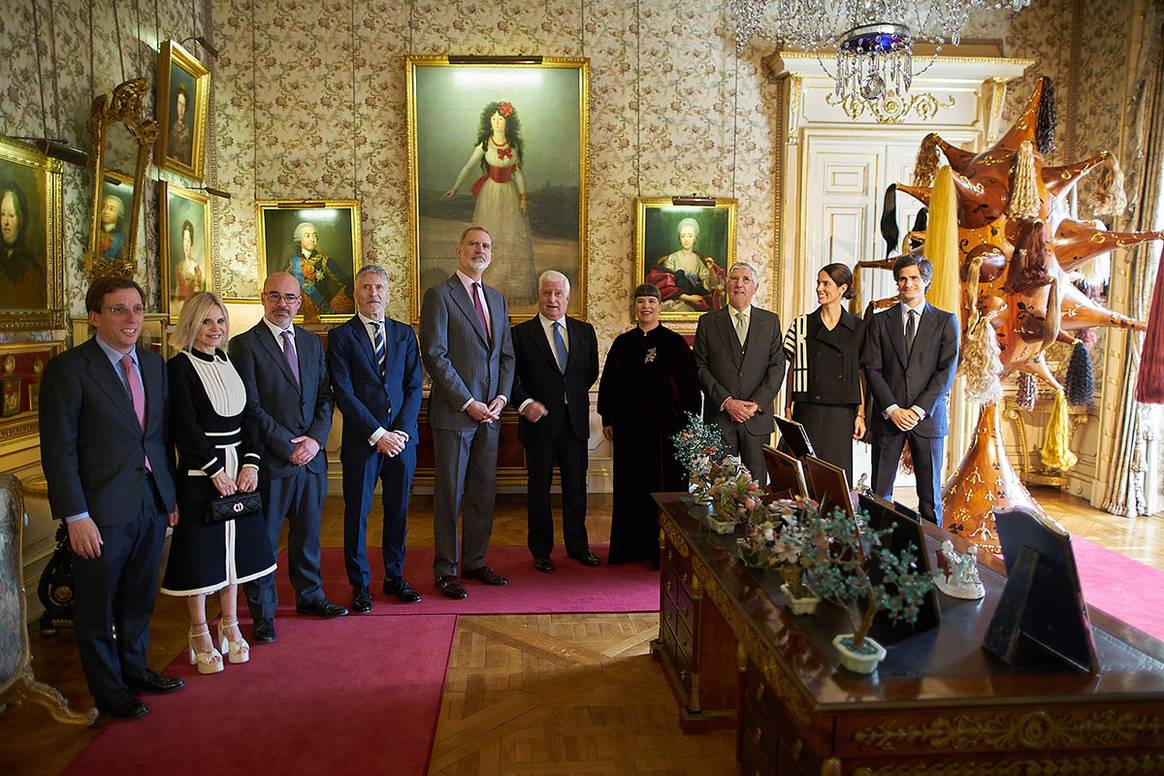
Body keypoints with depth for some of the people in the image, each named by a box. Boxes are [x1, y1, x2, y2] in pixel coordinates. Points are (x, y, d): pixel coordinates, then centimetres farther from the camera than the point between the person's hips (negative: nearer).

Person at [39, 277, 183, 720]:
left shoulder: (154, 364, 7)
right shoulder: (68, 369, -12)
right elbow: (58, 451, -13)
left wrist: (171, 495, 10)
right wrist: (76, 516, -17)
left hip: (151, 505, 6)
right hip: (101, 512, -6)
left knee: (139, 599, 20)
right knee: (98, 608, 11)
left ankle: (135, 669, 38)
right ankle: (108, 688, 28)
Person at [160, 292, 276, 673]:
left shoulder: (231, 363, 10)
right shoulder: (179, 367, -8)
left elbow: (249, 416, 7)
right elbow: (185, 427, -13)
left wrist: (250, 463, -5)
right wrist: (215, 470, -15)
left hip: (239, 469, 6)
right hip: (199, 473, -6)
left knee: (232, 547, 13)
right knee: (200, 551, 3)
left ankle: (230, 627, 26)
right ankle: (200, 635, 17)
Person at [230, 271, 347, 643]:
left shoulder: (312, 343, 12)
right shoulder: (245, 344, -5)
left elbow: (325, 396, 9)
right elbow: (251, 406, -11)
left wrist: (316, 438, -6)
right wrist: (287, 446, -13)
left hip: (311, 456, 5)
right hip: (270, 458, -5)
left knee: (308, 533, 16)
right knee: (263, 538, 5)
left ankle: (310, 595, 32)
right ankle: (263, 612, 18)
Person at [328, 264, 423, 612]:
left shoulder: (404, 333, 10)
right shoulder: (342, 336, 0)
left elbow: (414, 386, 6)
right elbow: (344, 393, -8)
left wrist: (401, 431, -7)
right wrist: (378, 434, -13)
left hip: (401, 438, 3)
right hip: (361, 440, -3)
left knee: (398, 511, 11)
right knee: (357, 514, 6)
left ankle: (395, 577, 26)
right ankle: (360, 584, 19)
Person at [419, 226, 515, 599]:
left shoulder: (497, 299, 15)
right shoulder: (439, 295, -6)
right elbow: (435, 356, -13)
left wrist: (502, 396, 0)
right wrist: (468, 403, -14)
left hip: (490, 412, 6)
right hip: (453, 413, -6)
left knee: (483, 493, 12)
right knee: (450, 494, 2)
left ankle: (475, 562, 25)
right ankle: (445, 571, 13)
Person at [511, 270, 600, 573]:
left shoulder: (585, 331, 7)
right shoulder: (521, 333, -3)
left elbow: (591, 372, 17)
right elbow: (509, 377, -6)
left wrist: (574, 396, 11)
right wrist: (525, 403, -19)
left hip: (575, 422, 3)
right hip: (540, 421, -3)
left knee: (576, 487, 11)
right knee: (539, 487, 8)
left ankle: (578, 546, 25)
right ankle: (541, 550, 21)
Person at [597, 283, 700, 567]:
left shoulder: (675, 343, 0)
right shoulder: (623, 343, 7)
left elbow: (690, 384, -2)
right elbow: (608, 381, 11)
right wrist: (607, 419, 7)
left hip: (666, 424, -2)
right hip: (630, 424, 3)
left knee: (665, 482, 2)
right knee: (631, 484, 8)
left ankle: (662, 548, 12)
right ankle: (630, 545, 19)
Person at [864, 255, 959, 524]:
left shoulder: (946, 321, 6)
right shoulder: (880, 321, 9)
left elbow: (947, 370, -2)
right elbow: (872, 369, 2)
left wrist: (919, 410, -12)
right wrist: (892, 409, -10)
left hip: (928, 418, -1)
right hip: (887, 418, 1)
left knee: (930, 495, 6)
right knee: (879, 495, 2)